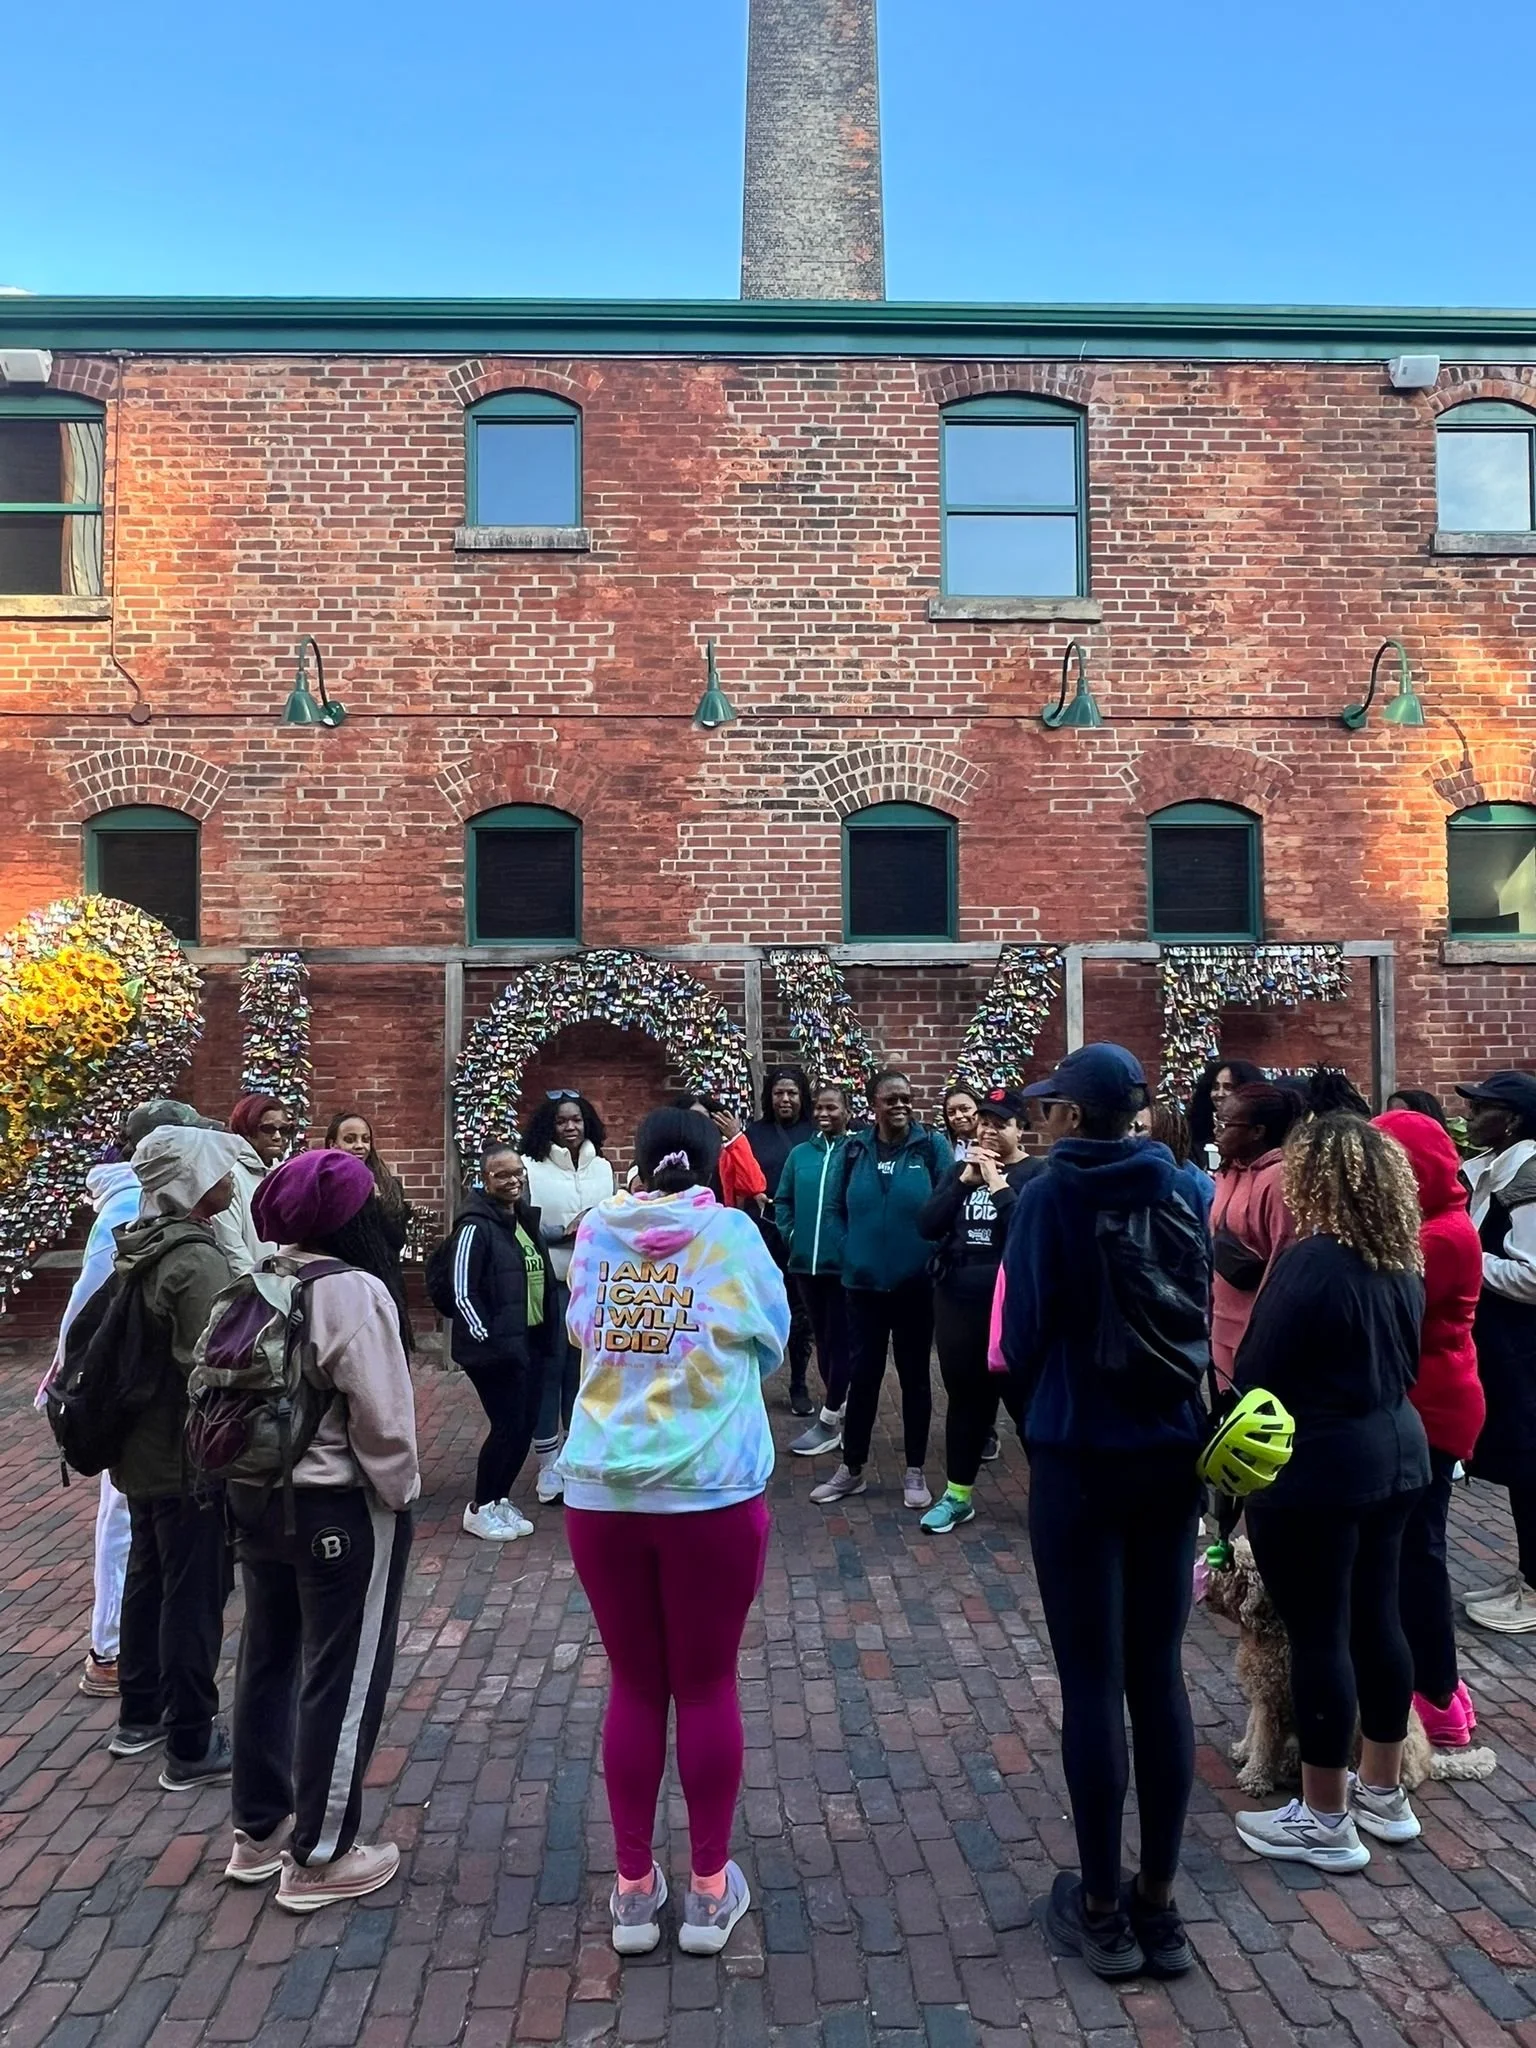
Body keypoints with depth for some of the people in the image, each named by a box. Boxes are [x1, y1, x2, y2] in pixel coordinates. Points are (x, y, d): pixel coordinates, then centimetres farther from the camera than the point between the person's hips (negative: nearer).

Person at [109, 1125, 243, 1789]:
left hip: (141, 1451, 9)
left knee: (148, 1577, 22)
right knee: (193, 1596, 3)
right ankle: (191, 1747, 15)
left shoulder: (140, 1247, 4)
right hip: (188, 1458, -9)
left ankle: (139, 1714, 38)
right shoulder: (199, 1261, -24)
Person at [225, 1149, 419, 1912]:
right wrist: (399, 1495, -6)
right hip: (340, 1509, -8)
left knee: (267, 1658, 21)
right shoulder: (352, 1292, -22)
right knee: (343, 1678, 7)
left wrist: (256, 1466, 15)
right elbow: (382, 1417, -21)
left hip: (255, 1497, 8)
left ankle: (258, 1830, 37)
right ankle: (318, 1857, 20)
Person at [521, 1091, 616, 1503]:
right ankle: (548, 1464, 10)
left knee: (584, 1368, 11)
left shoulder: (602, 1167, 9)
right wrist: (566, 1231, -19)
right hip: (550, 1282, -4)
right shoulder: (532, 1166, -6)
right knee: (550, 1369, 0)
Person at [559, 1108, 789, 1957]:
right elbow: (772, 1343, 9)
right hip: (712, 1490, -2)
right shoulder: (733, 1234, -3)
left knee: (633, 1684, 15)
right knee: (707, 1684, 13)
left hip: (601, 1489, 2)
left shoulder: (596, 1232, 3)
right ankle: (709, 1889, 27)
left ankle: (633, 1889, 28)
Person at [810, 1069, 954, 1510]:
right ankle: (851, 1469, 22)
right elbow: (835, 1207, 10)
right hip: (863, 1282, 2)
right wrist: (854, 1248, 5)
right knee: (862, 1374, 9)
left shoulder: (933, 1146, -6)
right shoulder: (854, 1149, 1)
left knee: (915, 1375, 10)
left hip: (917, 1284, -2)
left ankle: (914, 1471, 23)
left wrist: (933, 1255, -7)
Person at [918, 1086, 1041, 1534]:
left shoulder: (1038, 1174, -5)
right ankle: (957, 1495, 26)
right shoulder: (961, 1169, 10)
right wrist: (965, 1180, -9)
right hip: (956, 1303, 5)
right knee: (965, 1398, 14)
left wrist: (997, 1184, -17)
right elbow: (927, 1226, 0)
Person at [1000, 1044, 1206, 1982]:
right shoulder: (1184, 1192, -1)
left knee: (1092, 1681, 7)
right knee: (1159, 1674, 13)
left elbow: (1022, 1338, -9)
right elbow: (1206, 1318, 5)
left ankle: (1102, 1909, 20)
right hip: (1172, 1453, 4)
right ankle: (1158, 1902, 24)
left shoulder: (1051, 1195, -12)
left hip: (1080, 1456, -4)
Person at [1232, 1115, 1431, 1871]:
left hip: (1316, 1467, -8)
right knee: (1376, 1619, 18)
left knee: (1319, 1634, 3)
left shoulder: (1311, 1263, -21)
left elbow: (1258, 1374, -15)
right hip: (1394, 1452, 8)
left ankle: (1325, 1820, 15)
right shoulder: (1402, 1262, 4)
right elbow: (1403, 1361, 14)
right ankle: (1384, 1794, 32)